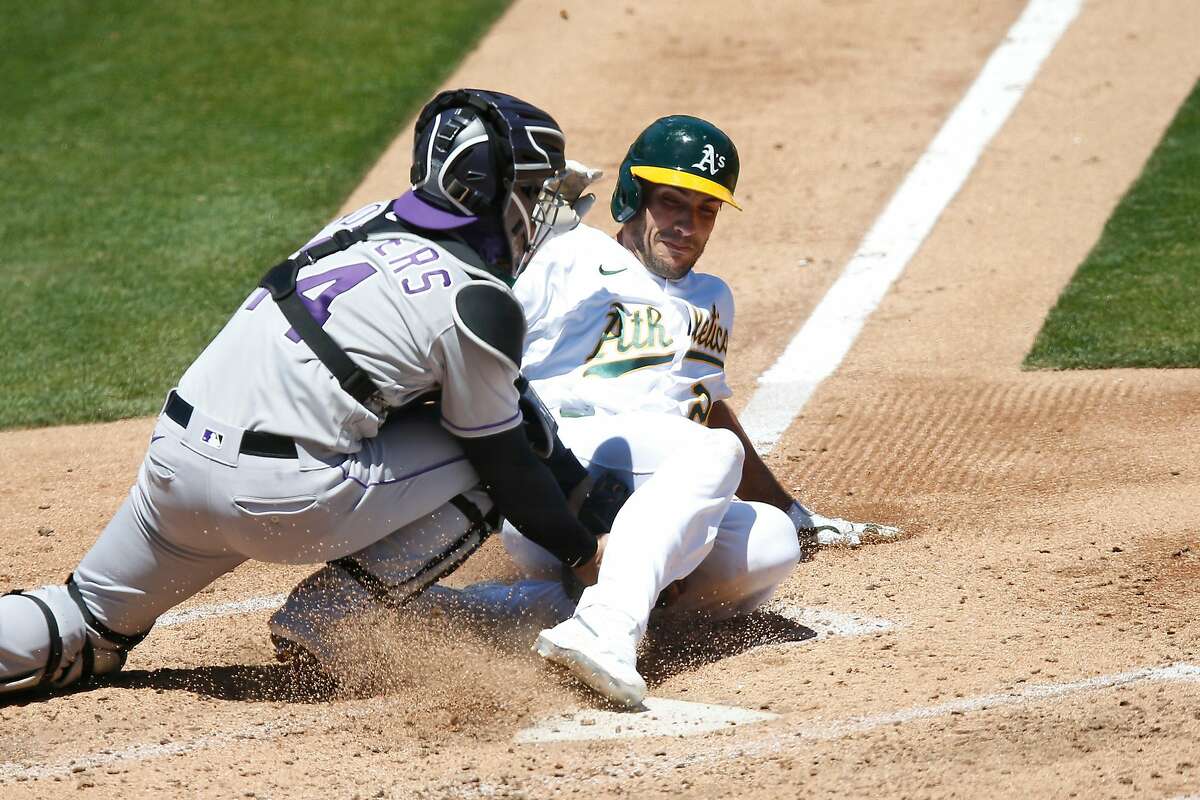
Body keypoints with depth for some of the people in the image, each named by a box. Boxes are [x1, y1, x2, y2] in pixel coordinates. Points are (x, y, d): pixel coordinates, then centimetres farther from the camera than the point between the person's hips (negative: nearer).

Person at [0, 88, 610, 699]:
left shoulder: (370, 222, 17)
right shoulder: (480, 305, -6)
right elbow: (503, 461, 4)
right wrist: (578, 547, 20)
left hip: (175, 454, 7)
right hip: (279, 498, -7)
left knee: (91, 629, 25)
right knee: (481, 462, 8)